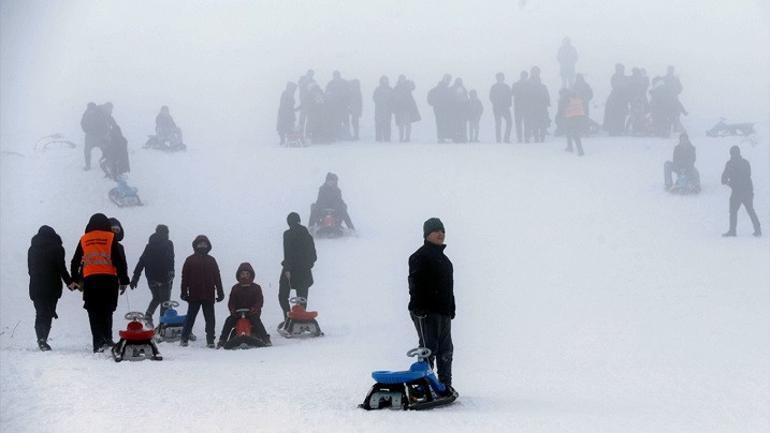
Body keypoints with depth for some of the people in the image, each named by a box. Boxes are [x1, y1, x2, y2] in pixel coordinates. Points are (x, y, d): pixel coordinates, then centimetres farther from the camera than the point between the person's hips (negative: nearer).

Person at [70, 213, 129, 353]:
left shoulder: (84, 240, 11)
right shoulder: (111, 238, 2)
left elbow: (75, 263, 15)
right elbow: (119, 261, -1)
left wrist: (76, 280, 25)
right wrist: (124, 281, 3)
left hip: (90, 280, 1)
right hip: (109, 280, -1)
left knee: (94, 313, 2)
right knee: (107, 311, 10)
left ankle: (99, 342, -8)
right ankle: (107, 338, 0)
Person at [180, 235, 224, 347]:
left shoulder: (211, 261, 9)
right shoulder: (190, 260, 2)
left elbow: (217, 278, 9)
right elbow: (185, 277, 1)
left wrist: (220, 293, 5)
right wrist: (184, 292, -4)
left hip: (209, 296, 2)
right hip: (194, 296, -2)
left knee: (210, 319, 3)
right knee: (190, 318, 3)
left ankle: (210, 340, 7)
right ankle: (184, 338, 10)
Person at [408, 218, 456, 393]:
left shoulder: (444, 259, 21)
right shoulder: (420, 257, -7)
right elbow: (416, 284, -16)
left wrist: (451, 309, 22)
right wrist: (418, 308, -23)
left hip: (443, 313, 9)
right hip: (426, 312, -9)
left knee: (445, 351, 12)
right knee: (429, 349, -10)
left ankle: (446, 385, 20)